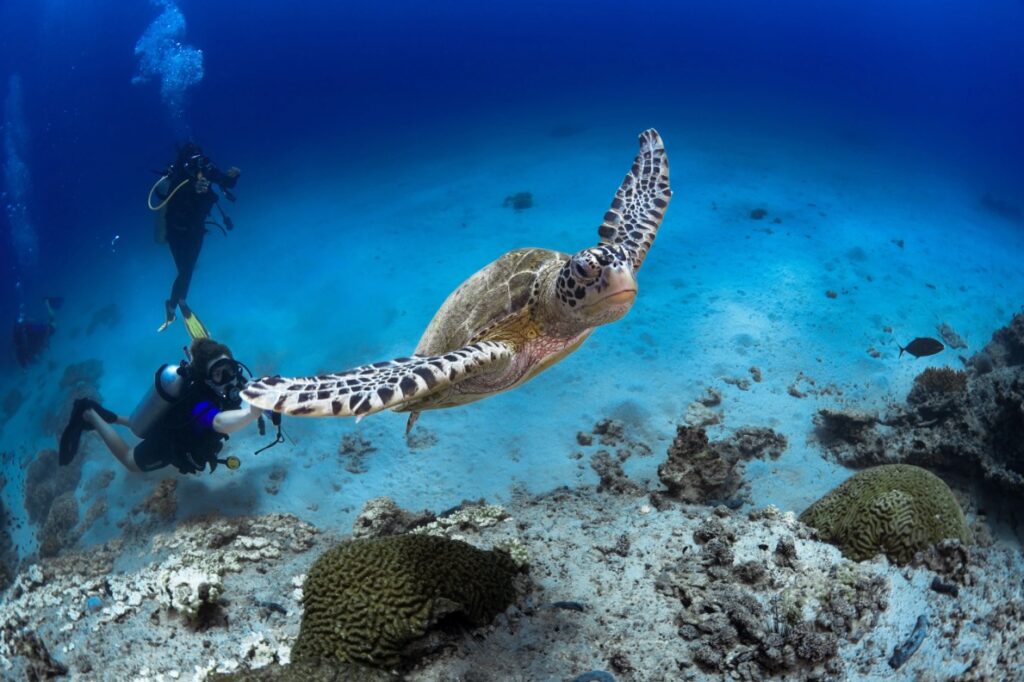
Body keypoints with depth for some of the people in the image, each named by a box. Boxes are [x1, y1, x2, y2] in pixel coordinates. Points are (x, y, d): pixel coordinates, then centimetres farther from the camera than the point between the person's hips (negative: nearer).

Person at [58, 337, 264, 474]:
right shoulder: (200, 404, -49)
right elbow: (221, 424, -72)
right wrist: (256, 410, -91)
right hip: (166, 444, -7)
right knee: (131, 462, 24)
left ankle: (109, 417, 42)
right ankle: (89, 415, 26)